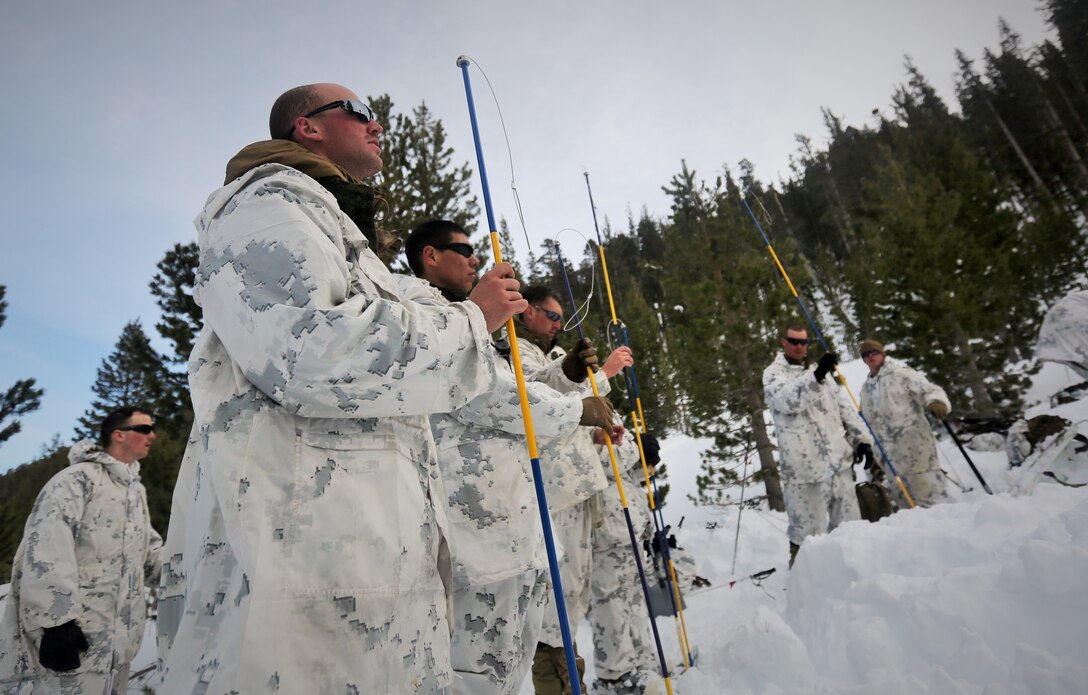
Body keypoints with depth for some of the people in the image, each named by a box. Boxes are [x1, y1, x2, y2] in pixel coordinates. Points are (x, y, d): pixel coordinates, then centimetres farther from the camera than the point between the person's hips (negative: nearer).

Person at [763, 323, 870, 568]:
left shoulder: (822, 374, 20)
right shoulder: (773, 374, -1)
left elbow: (845, 408, 21)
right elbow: (786, 400, -22)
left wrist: (861, 439, 9)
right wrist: (815, 376, -36)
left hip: (840, 465, 6)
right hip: (805, 470, -6)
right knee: (807, 537, -5)